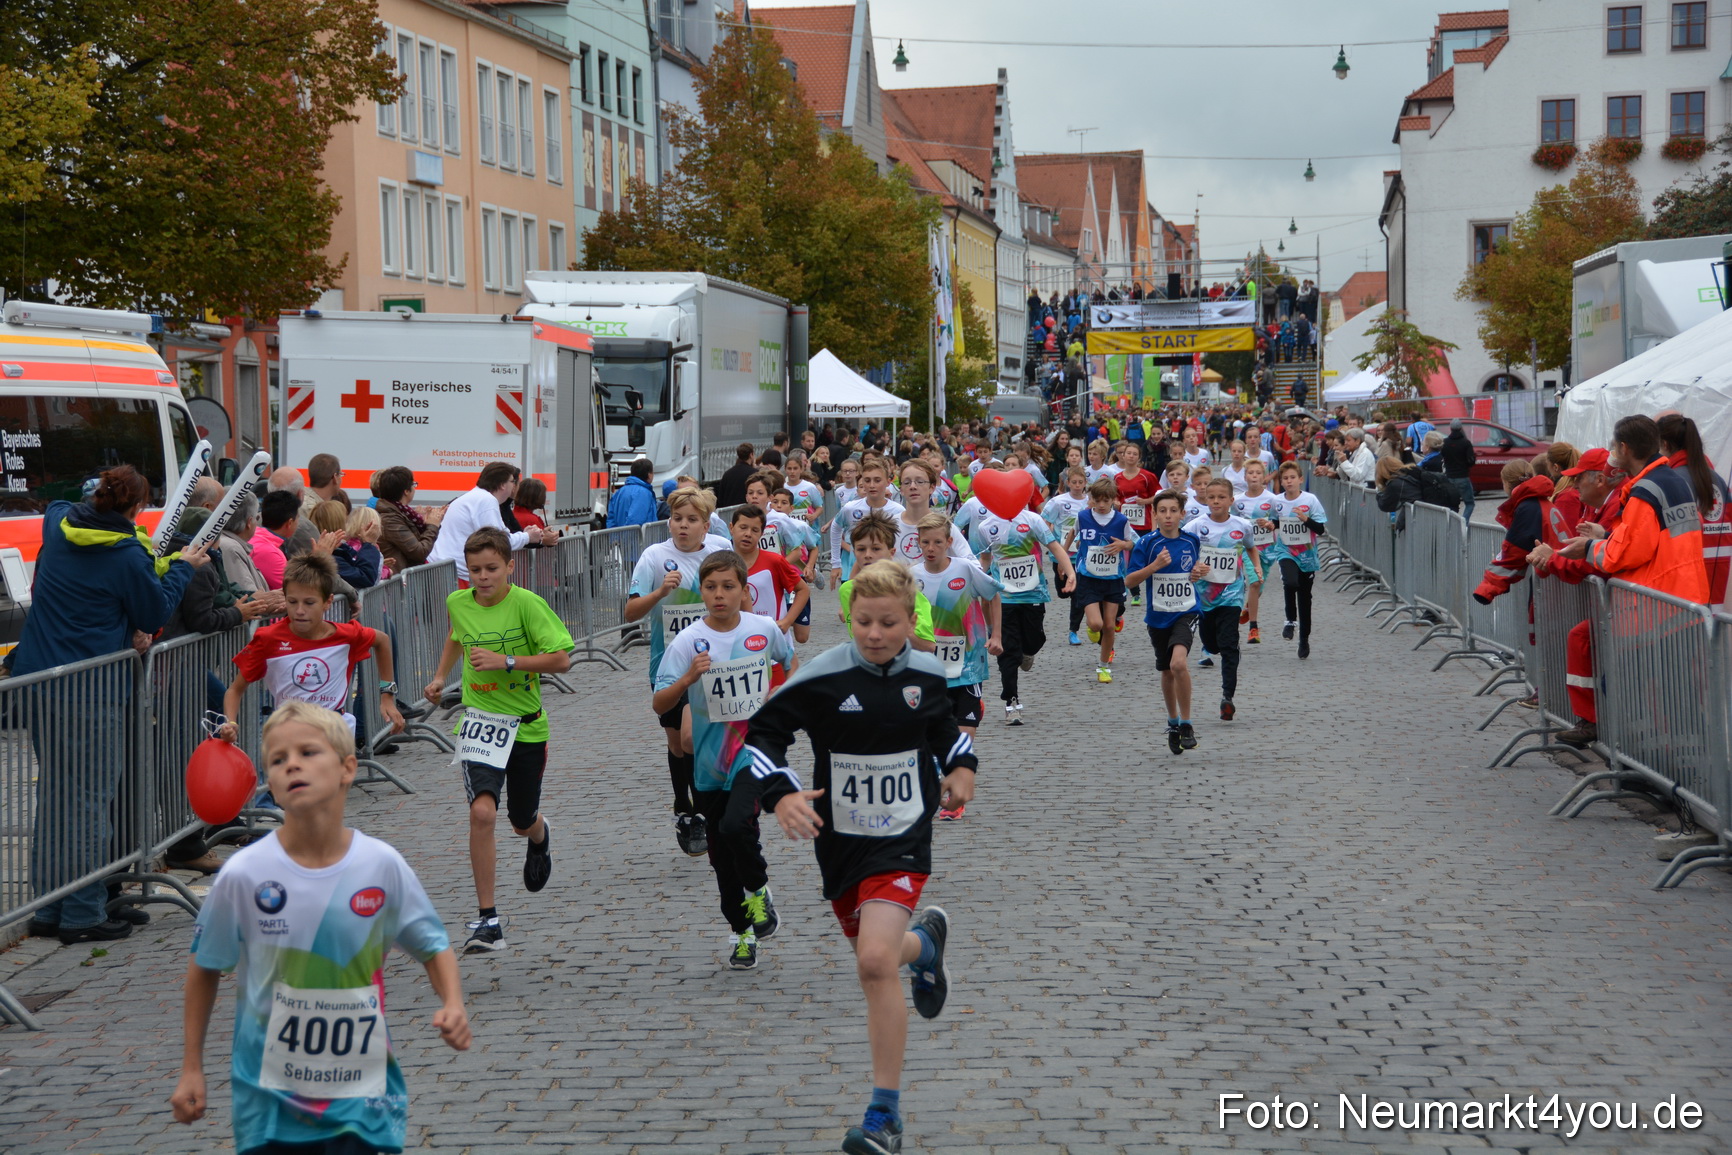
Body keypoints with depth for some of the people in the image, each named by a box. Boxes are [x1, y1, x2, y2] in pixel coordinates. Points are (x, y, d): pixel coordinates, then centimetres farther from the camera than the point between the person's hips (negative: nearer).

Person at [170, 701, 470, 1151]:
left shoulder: (383, 865, -8)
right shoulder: (243, 874, -11)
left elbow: (433, 946, 6)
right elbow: (205, 968, 3)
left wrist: (452, 1004, -12)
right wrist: (191, 1070, 5)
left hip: (360, 1095, 1)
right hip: (270, 1098, 0)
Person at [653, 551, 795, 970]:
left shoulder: (765, 629, -5)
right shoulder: (688, 641, -10)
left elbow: (791, 661, 18)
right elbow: (658, 704, -15)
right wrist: (689, 678, -32)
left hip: (757, 750, -1)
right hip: (710, 760, 1)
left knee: (735, 825, -25)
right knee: (722, 857, 10)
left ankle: (759, 889, 4)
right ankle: (740, 932, 29)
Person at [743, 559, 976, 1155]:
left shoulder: (927, 676, -2)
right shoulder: (821, 677, -13)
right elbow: (760, 734, -7)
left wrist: (962, 767, 4)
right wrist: (780, 794, -22)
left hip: (902, 841, -2)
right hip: (839, 842, 2)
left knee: (875, 962, -19)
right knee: (874, 959, 16)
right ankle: (924, 941, 55)